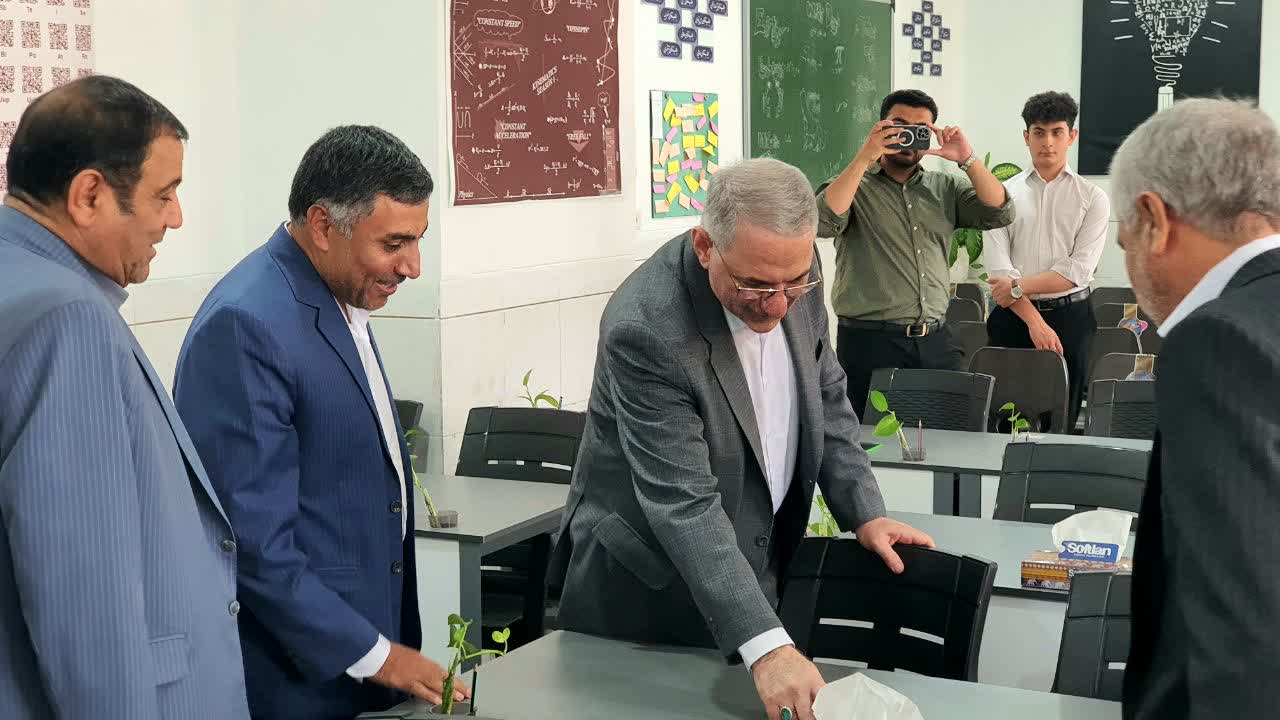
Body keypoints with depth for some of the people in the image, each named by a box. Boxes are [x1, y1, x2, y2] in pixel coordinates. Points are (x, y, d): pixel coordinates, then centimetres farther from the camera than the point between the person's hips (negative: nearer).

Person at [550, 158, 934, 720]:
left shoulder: (791, 272, -9)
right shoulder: (646, 329, -29)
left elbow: (824, 395, 7)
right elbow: (684, 504, -32)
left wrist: (864, 513, -3)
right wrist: (765, 645, -38)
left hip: (751, 569, 6)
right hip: (645, 592, -6)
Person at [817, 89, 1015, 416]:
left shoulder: (945, 188, 15)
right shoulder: (853, 184, 4)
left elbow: (1000, 214, 4)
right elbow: (823, 222, -16)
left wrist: (967, 159, -7)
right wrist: (865, 157, -18)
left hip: (936, 343, 4)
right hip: (870, 342, -4)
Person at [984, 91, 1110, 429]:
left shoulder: (1093, 198, 4)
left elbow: (1079, 269, -6)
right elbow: (997, 266, -6)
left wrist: (1019, 286, -13)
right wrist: (1034, 322, -14)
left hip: (1070, 316, 0)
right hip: (1012, 317, 0)